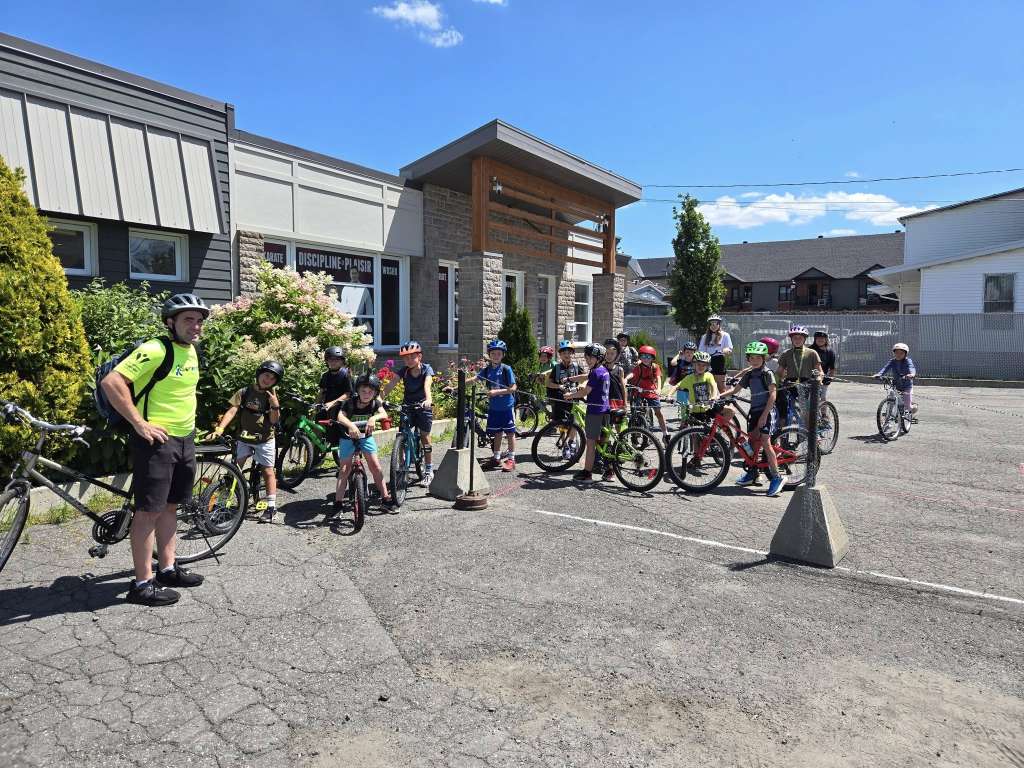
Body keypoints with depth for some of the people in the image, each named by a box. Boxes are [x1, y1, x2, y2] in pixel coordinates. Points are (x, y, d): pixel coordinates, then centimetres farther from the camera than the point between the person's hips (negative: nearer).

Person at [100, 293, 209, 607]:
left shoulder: (191, 352, 10)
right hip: (156, 440, -8)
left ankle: (167, 569, 27)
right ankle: (143, 584, 6)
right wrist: (140, 424, -23)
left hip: (185, 440, 8)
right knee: (149, 510, -2)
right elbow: (111, 382, -25)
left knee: (170, 506, 16)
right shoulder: (155, 350, -17)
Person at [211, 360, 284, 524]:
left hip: (265, 439, 0)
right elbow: (231, 411, -12)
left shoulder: (272, 396, -1)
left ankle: (271, 506, 7)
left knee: (268, 471, 1)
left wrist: (275, 405, -22)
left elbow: (274, 420, -5)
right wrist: (220, 428, -25)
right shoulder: (244, 392, -3)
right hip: (243, 438, 1)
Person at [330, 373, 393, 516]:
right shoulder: (350, 402, -19)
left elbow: (384, 414, -29)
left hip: (366, 436, 1)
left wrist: (374, 418, -51)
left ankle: (385, 497, 1)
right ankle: (338, 503, 0)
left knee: (375, 465, -9)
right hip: (348, 437, -1)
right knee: (344, 469, -5)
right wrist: (350, 425, -55)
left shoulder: (375, 403, -12)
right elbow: (340, 416, -35)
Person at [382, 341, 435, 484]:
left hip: (423, 405, -2)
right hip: (407, 405, 3)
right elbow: (391, 384, -25)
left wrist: (428, 400, -54)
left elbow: (427, 385, -35)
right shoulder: (403, 370, -12)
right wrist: (380, 398, -42)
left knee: (425, 436, -3)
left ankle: (429, 471, 9)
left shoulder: (426, 369, -17)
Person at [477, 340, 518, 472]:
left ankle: (511, 460, 9)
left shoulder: (506, 369, -9)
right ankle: (496, 458, 24)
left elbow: (513, 388, -12)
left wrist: (497, 392, -21)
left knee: (510, 432, 2)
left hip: (507, 406, -4)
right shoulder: (486, 370, 4)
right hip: (494, 407, 4)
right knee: (497, 433, 13)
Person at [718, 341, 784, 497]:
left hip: (767, 411, -7)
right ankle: (752, 473, 26)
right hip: (754, 410, 7)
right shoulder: (749, 374, 11)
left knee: (765, 442, -16)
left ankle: (776, 478, -13)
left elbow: (772, 394, -13)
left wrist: (764, 415, -18)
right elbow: (736, 389, 11)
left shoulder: (767, 373, -8)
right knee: (752, 441, 12)